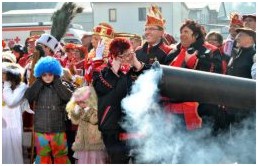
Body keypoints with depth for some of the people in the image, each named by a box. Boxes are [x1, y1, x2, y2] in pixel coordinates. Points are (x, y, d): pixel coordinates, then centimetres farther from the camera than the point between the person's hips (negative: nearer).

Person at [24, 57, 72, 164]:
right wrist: (39, 82, -9)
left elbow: (69, 97, -18)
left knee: (61, 157, 5)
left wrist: (57, 82, -10)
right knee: (43, 157, 9)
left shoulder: (60, 87, 1)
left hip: (58, 129, -1)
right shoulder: (37, 88, 3)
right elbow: (27, 97, -15)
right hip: (40, 129, 1)